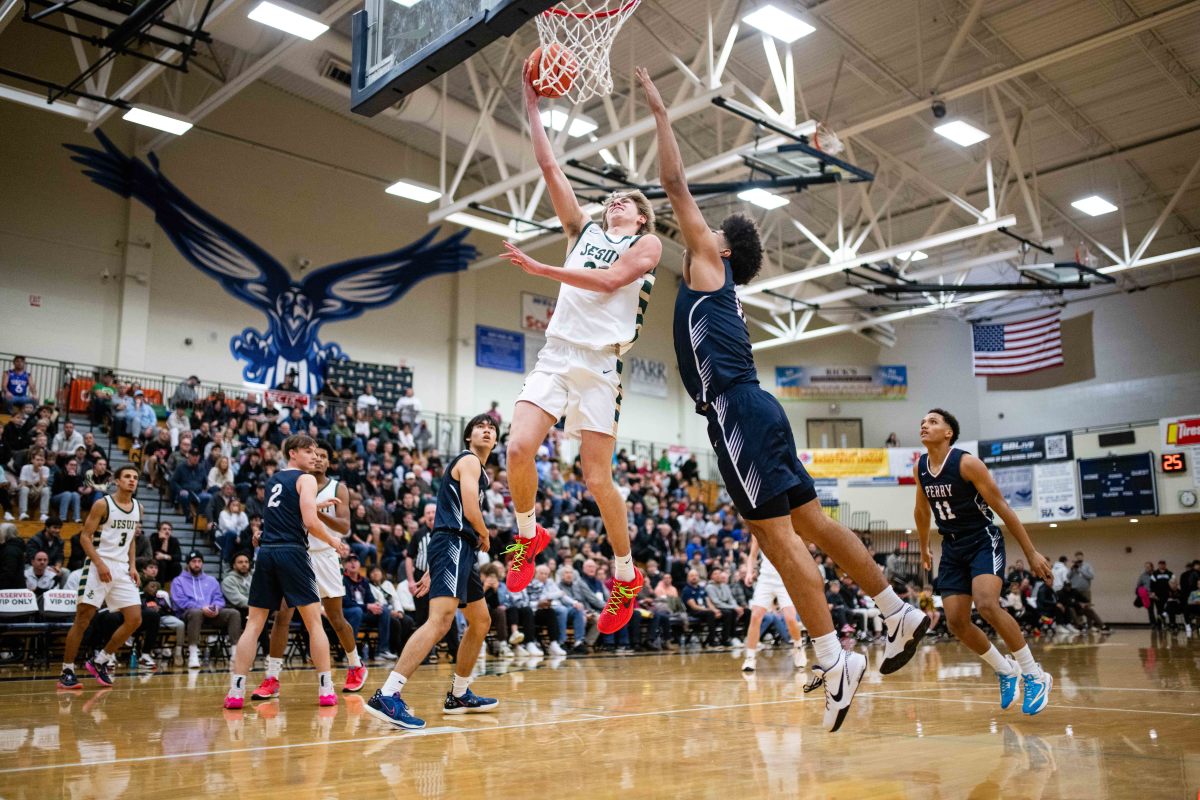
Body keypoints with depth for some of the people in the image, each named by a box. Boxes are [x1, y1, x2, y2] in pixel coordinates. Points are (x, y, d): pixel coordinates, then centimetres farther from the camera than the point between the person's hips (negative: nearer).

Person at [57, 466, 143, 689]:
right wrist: (100, 564, -19)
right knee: (82, 619, -4)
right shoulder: (103, 505, -8)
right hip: (99, 566, -6)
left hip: (122, 568, 6)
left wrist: (132, 566, 8)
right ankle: (67, 671, 6)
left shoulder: (138, 508, 10)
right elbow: (85, 537, -9)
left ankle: (100, 661, 13)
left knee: (135, 620, -2)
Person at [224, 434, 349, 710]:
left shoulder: (274, 479, 20)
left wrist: (317, 505, 36)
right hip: (292, 552, -6)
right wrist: (333, 541, 4)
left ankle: (236, 690, 2)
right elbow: (310, 523, -11)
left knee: (254, 623, 7)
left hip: (266, 551, 6)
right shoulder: (306, 479, -1)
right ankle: (325, 689, 3)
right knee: (314, 622, 2)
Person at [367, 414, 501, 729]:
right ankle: (387, 696, -33)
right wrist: (485, 536, 4)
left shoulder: (478, 469, 28)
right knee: (441, 620, -25)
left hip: (462, 549, 11)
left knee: (481, 621, 18)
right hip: (453, 543, -11)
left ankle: (459, 695, 27)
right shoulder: (469, 460, -2)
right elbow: (471, 510, -14)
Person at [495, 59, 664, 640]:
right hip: (556, 353, 4)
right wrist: (532, 103, 15)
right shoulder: (585, 230, 22)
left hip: (600, 363, -4)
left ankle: (626, 575, 15)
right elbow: (548, 166, 18)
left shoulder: (647, 245, 8)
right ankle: (529, 535, 11)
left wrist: (539, 269, -13)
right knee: (518, 448, -15)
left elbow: (609, 280, -11)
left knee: (597, 478, -4)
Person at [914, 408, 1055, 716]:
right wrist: (924, 548, 27)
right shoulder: (919, 467, 1)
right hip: (952, 547, 6)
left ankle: (1035, 675, -11)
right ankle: (1006, 670, 21)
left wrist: (1032, 553, -13)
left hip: (983, 541, -6)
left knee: (986, 604, -29)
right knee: (956, 622, -4)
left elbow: (1002, 508, -14)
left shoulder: (967, 463, -17)